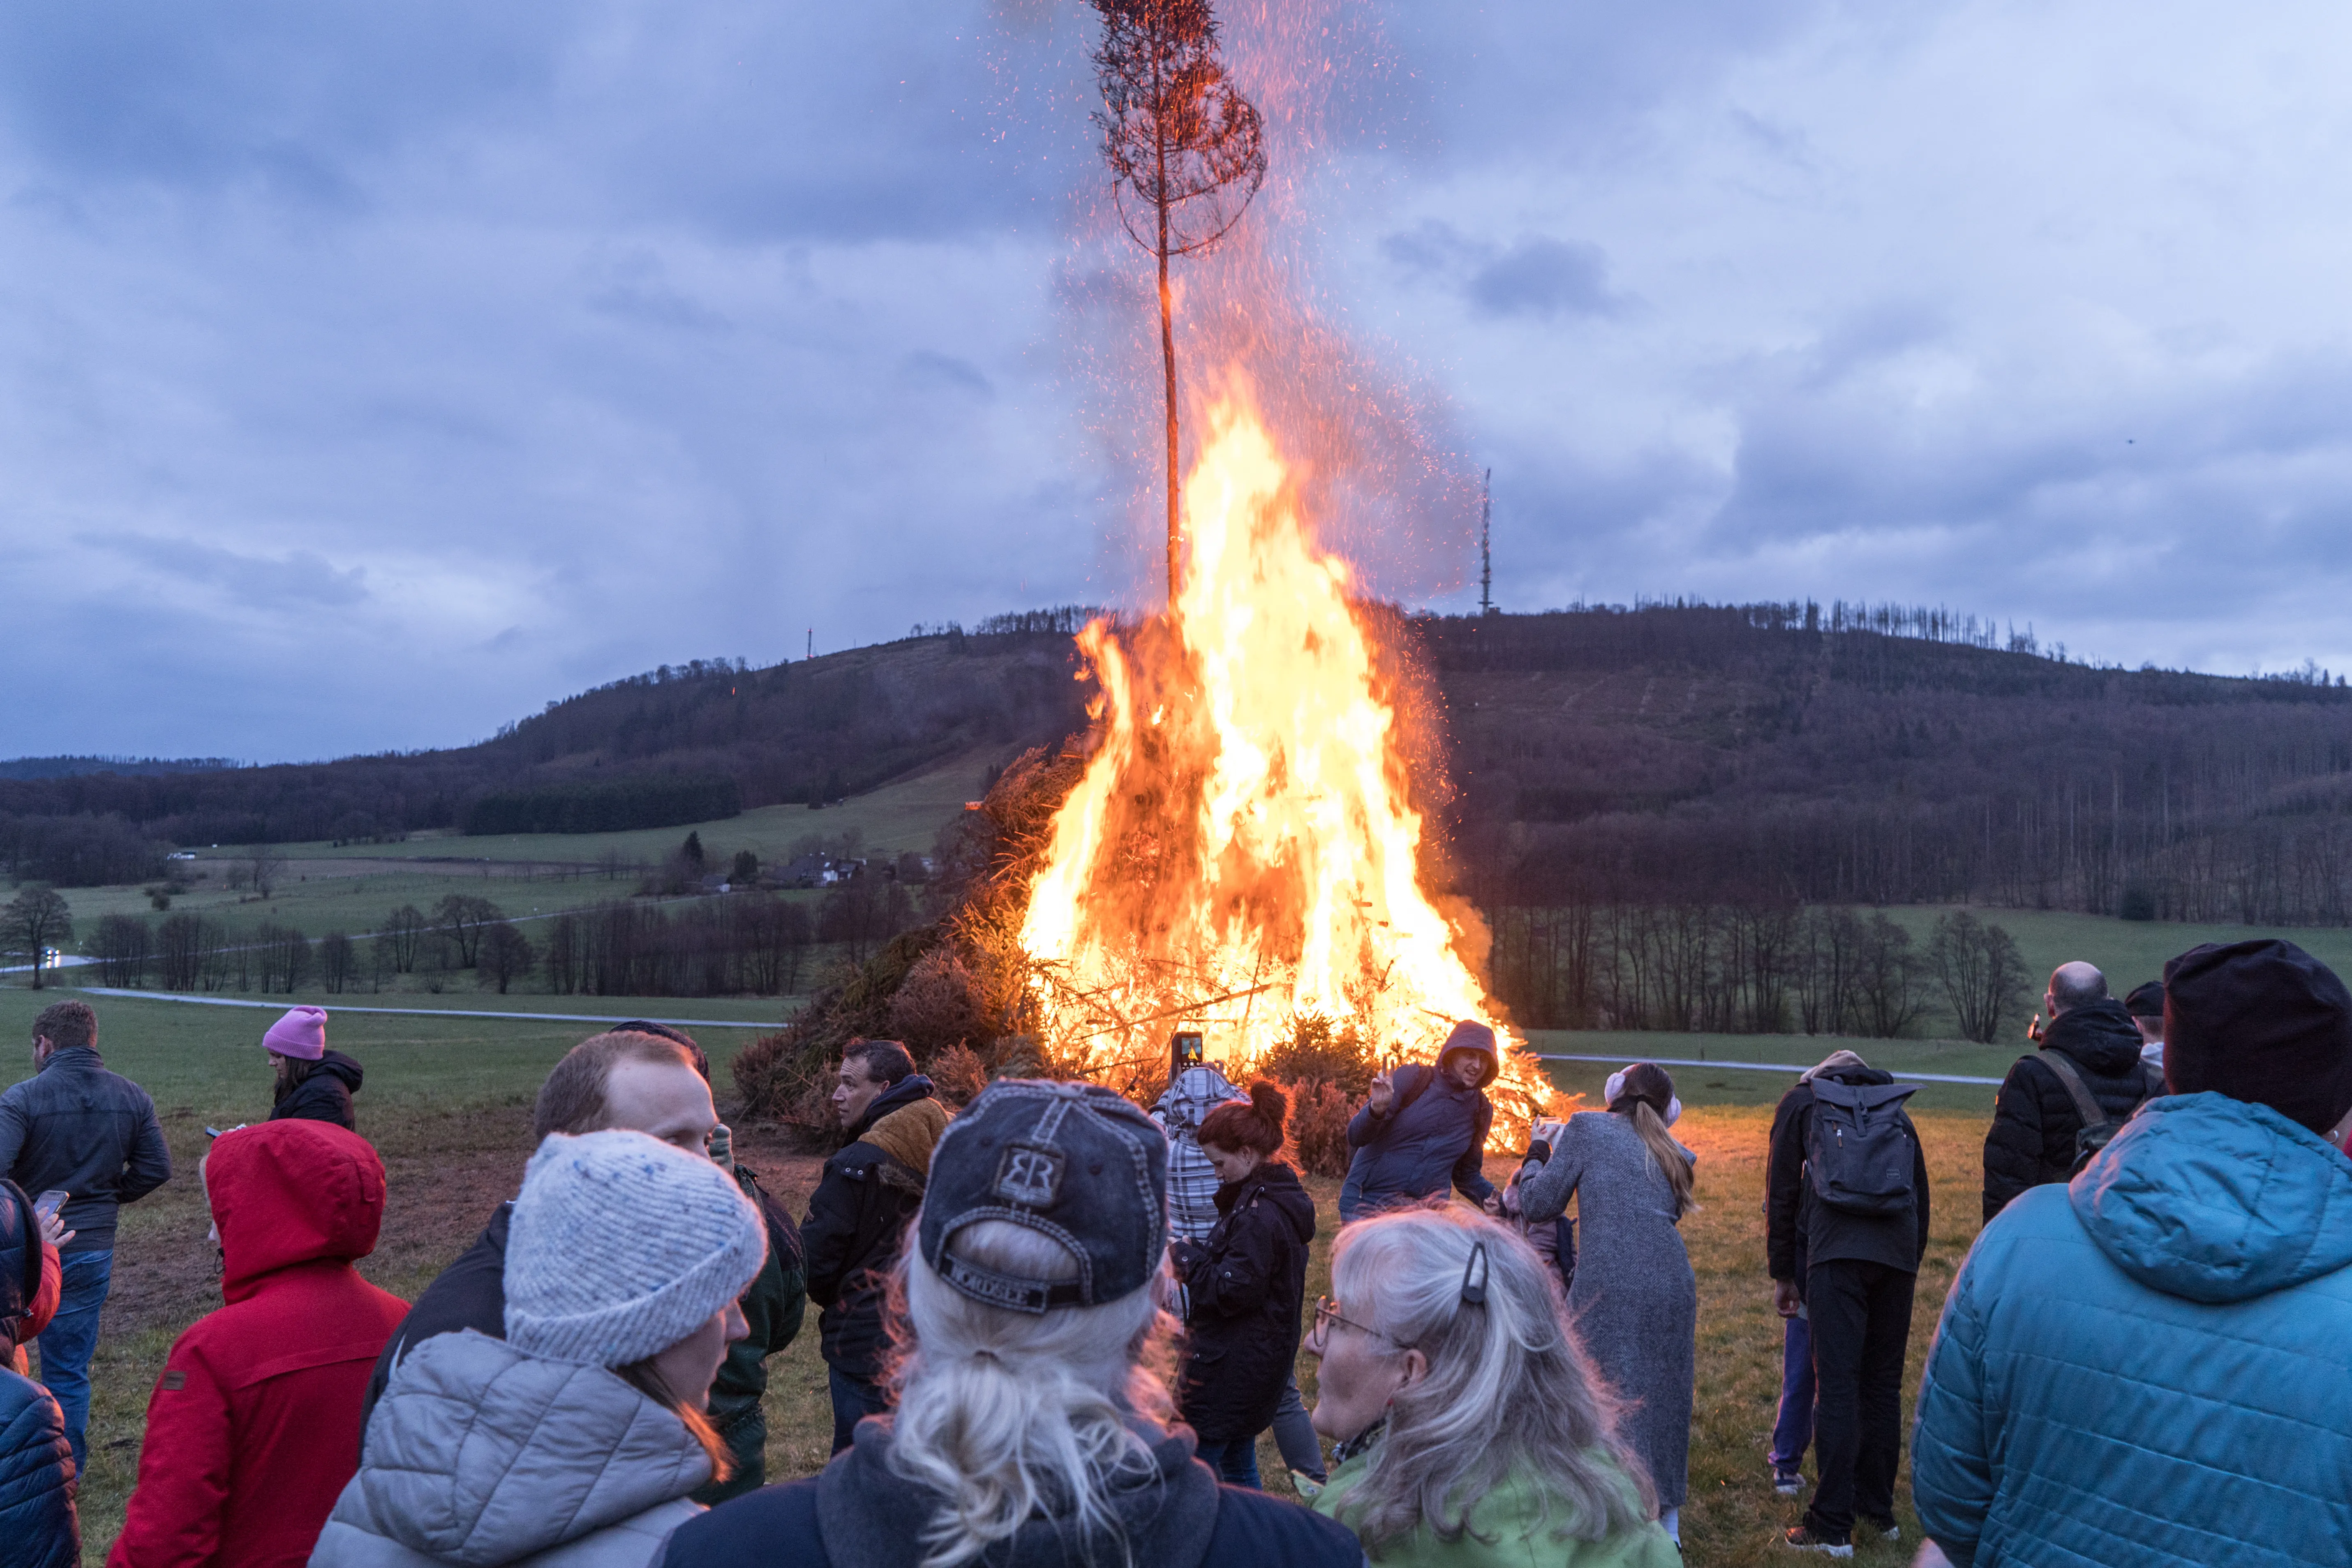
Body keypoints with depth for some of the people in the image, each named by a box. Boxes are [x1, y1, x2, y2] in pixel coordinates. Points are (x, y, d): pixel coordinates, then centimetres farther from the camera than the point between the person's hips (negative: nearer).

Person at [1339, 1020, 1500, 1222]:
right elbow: (1356, 1137, -9)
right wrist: (1377, 1109, -30)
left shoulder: (1481, 1110, 8)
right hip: (1366, 1203, -4)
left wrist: (1495, 1199, -1)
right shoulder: (1411, 1078, -5)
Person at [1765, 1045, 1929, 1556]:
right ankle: (1879, 1509, 24)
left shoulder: (1802, 1101, 17)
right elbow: (1922, 1196, 25)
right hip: (1898, 1253, 4)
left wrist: (1782, 1273, 17)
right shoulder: (1897, 1110, 26)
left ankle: (1833, 1527, -3)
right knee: (1884, 1384, 14)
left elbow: (1781, 1193, 12)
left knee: (1837, 1385, -5)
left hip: (1836, 1253, -4)